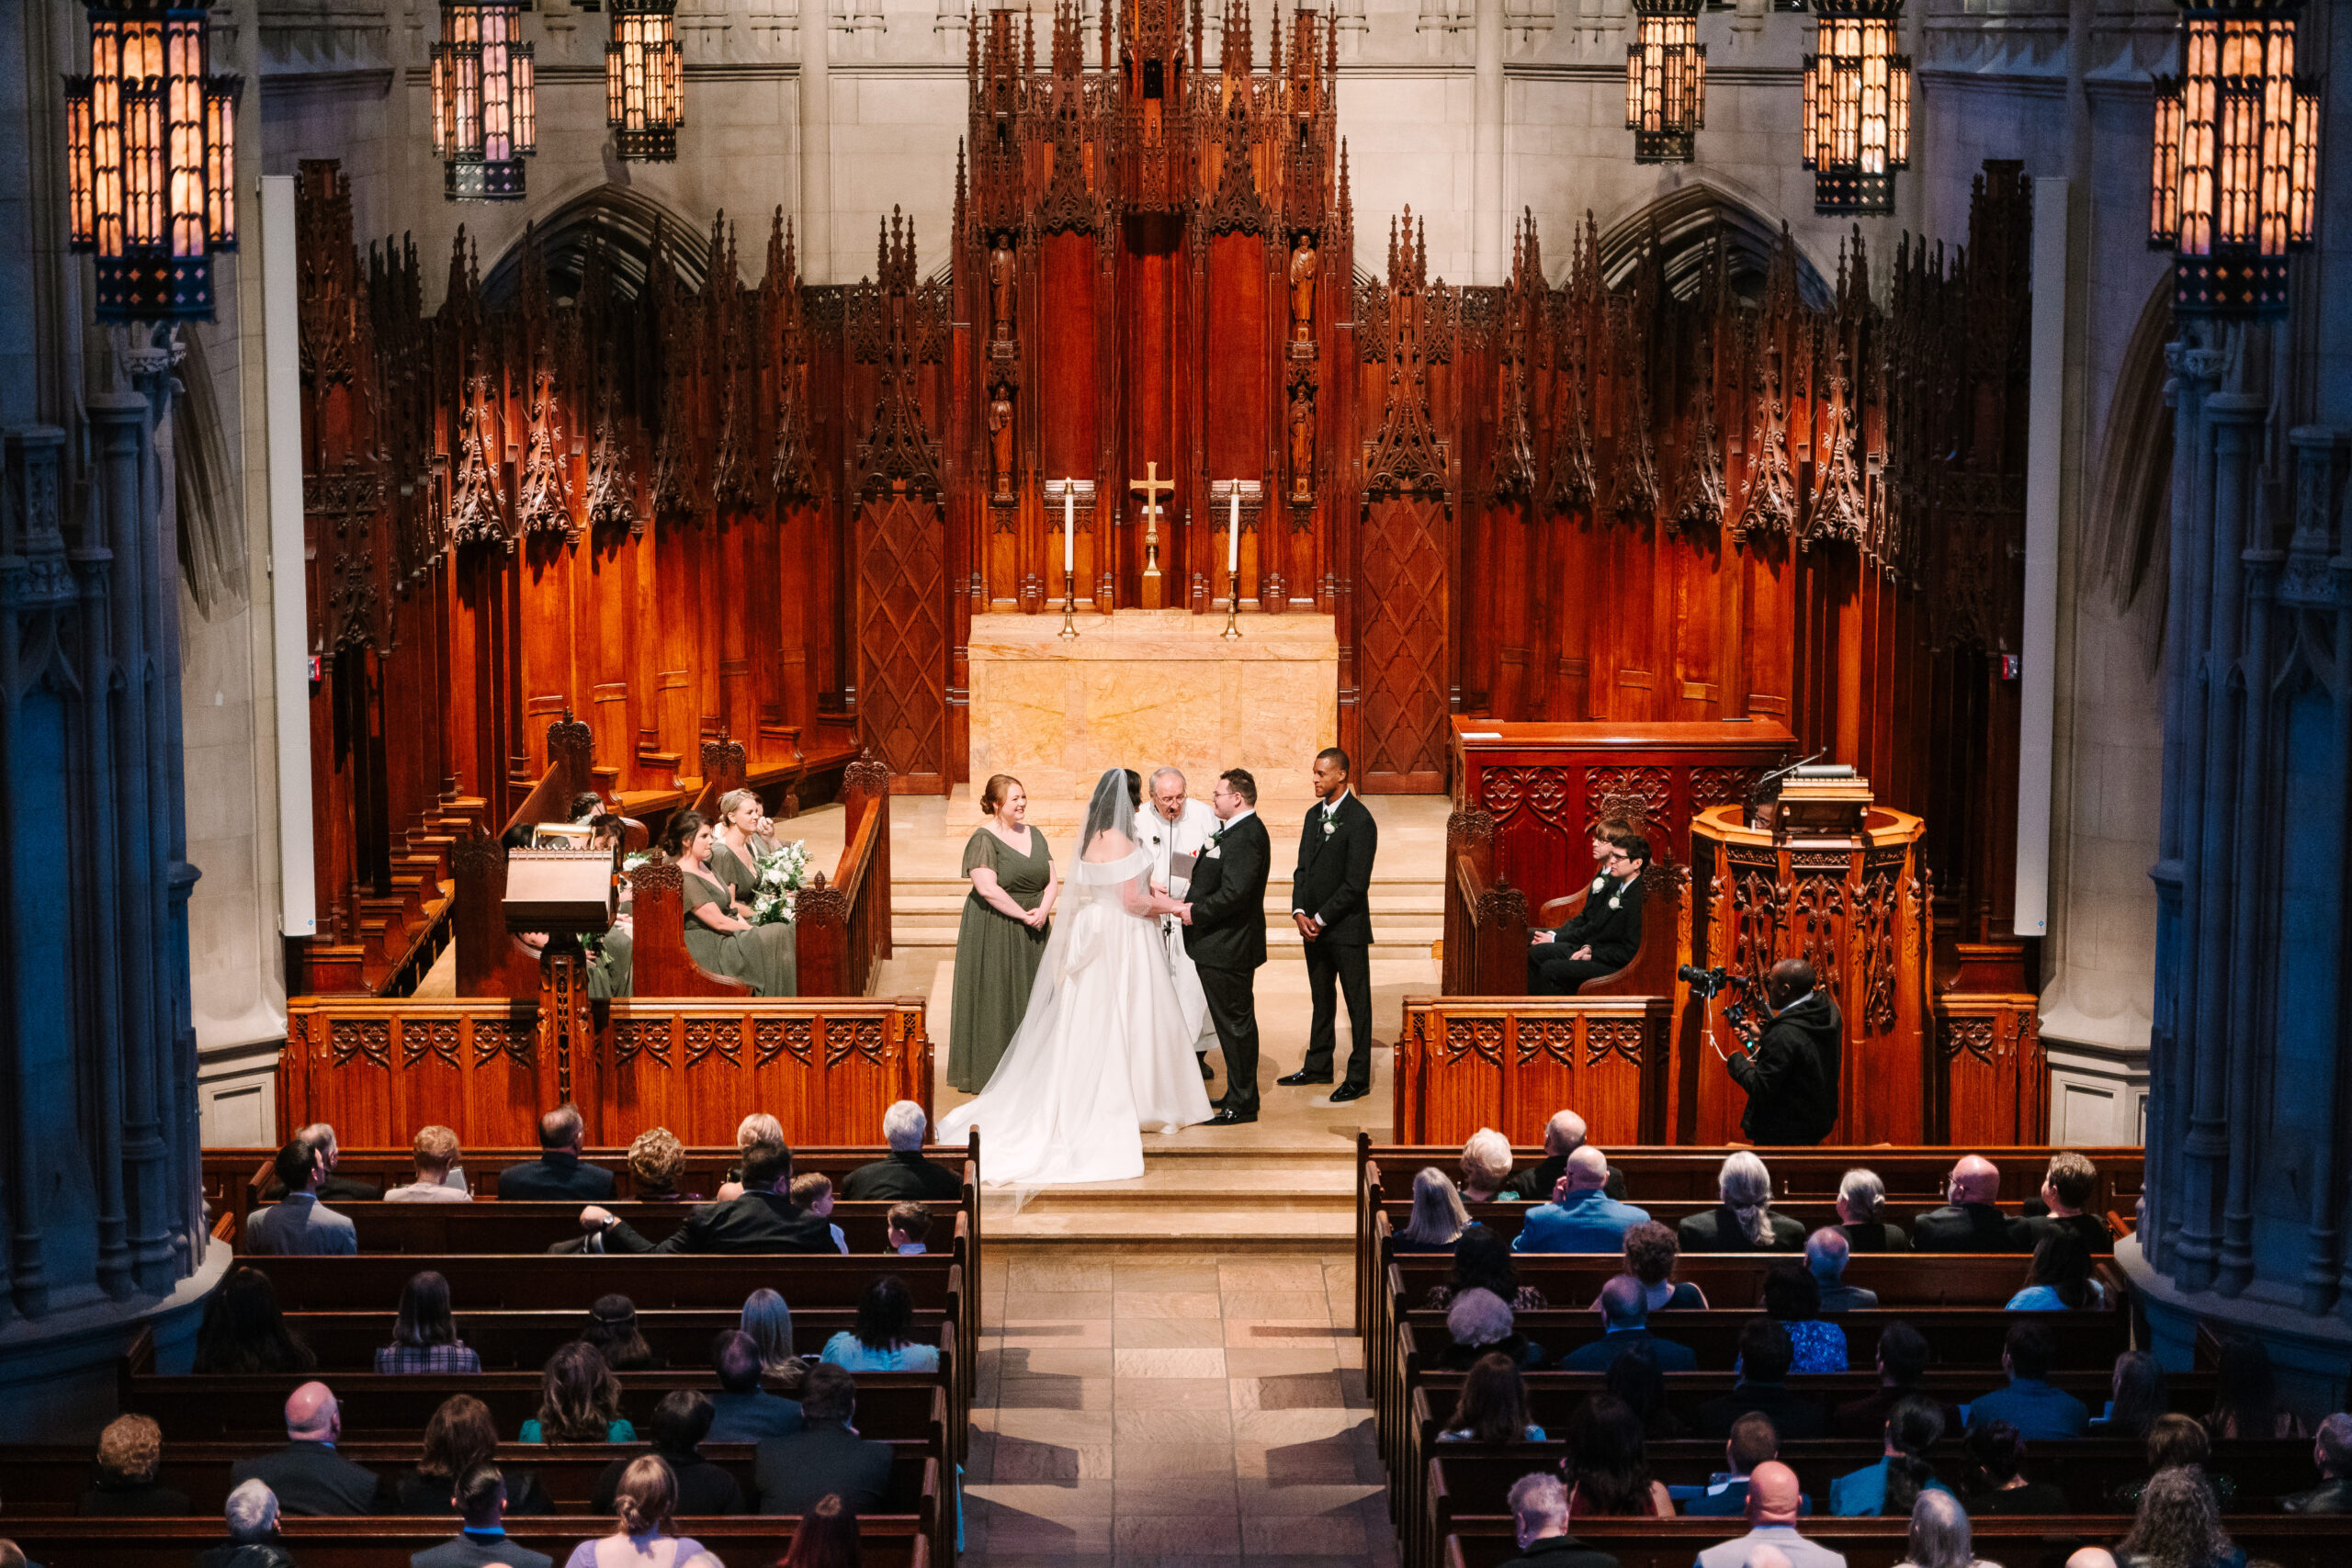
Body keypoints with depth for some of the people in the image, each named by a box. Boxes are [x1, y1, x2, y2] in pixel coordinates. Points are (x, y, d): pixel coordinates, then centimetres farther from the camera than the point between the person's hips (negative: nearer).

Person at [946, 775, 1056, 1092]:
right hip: (994, 931, -7)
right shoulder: (983, 839, -12)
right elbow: (987, 889, -22)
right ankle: (989, 1074, 2)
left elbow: (1051, 880, 8)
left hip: (1032, 934, 7)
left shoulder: (1034, 835, 10)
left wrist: (1043, 910, -11)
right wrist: (1023, 915, -17)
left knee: (1031, 999, 8)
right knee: (996, 1001, -3)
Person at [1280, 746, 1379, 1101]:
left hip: (1347, 928, -7)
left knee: (1357, 1003, 2)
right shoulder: (1314, 815, 10)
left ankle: (1358, 1078, 7)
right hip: (1314, 926, 7)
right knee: (1321, 1001, 17)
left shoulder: (1360, 821, -15)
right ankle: (1318, 1067, 27)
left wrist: (1321, 919, -13)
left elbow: (1355, 883, -17)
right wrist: (1299, 912, -2)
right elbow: (1303, 868, 12)